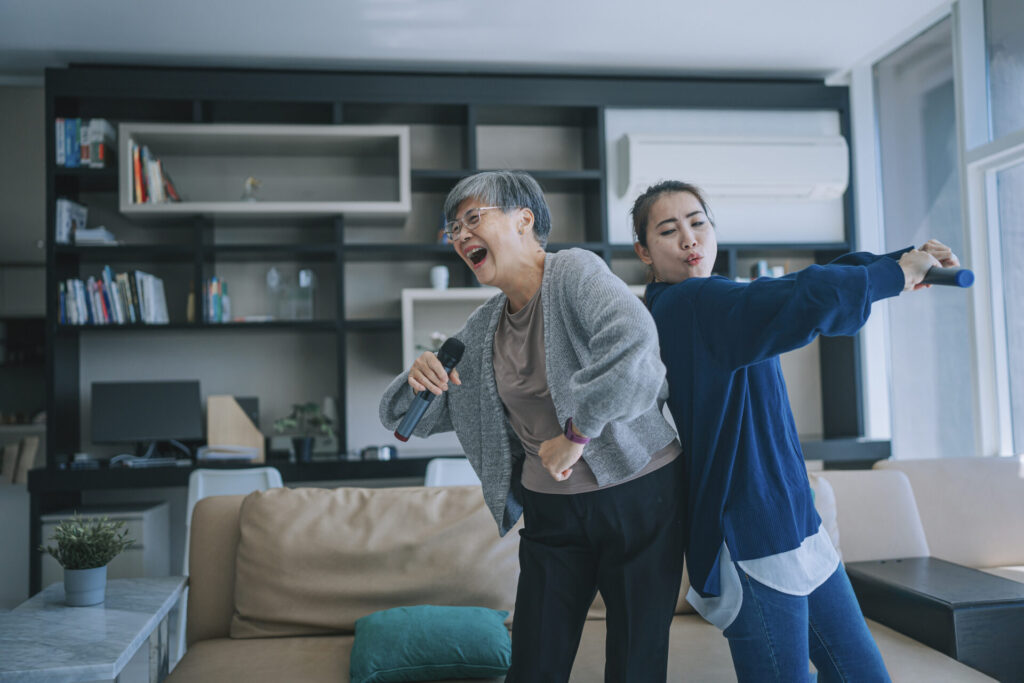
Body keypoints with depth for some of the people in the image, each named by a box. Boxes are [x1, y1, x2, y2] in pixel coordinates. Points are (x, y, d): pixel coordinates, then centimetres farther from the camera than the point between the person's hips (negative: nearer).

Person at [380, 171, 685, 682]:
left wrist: (576, 434, -27)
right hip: (552, 512, 5)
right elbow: (406, 419, 12)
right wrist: (419, 380, -10)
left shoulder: (574, 271, -12)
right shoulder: (483, 329, 6)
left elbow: (632, 341, -33)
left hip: (639, 494, -5)